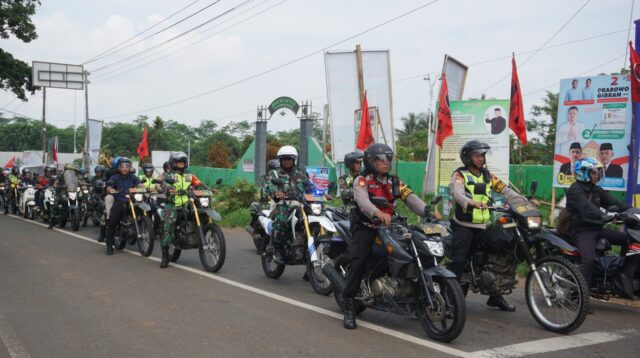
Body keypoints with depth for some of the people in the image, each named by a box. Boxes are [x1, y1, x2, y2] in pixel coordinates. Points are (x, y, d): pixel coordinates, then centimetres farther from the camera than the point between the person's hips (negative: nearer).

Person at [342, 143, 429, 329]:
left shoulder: (395, 182, 14)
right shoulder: (361, 180, -4)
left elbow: (411, 198, -1)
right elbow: (362, 201, -25)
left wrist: (428, 211, -20)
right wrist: (378, 213, -46)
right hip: (366, 228, -5)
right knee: (357, 262, -22)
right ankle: (349, 305, -15)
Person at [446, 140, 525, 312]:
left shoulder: (487, 175, 14)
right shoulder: (459, 175, -5)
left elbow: (504, 190, 6)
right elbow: (458, 194, -25)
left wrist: (523, 201, -9)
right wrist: (472, 203, -45)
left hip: (483, 226, 6)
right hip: (463, 226, -6)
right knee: (459, 260, -16)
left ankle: (495, 297, 20)